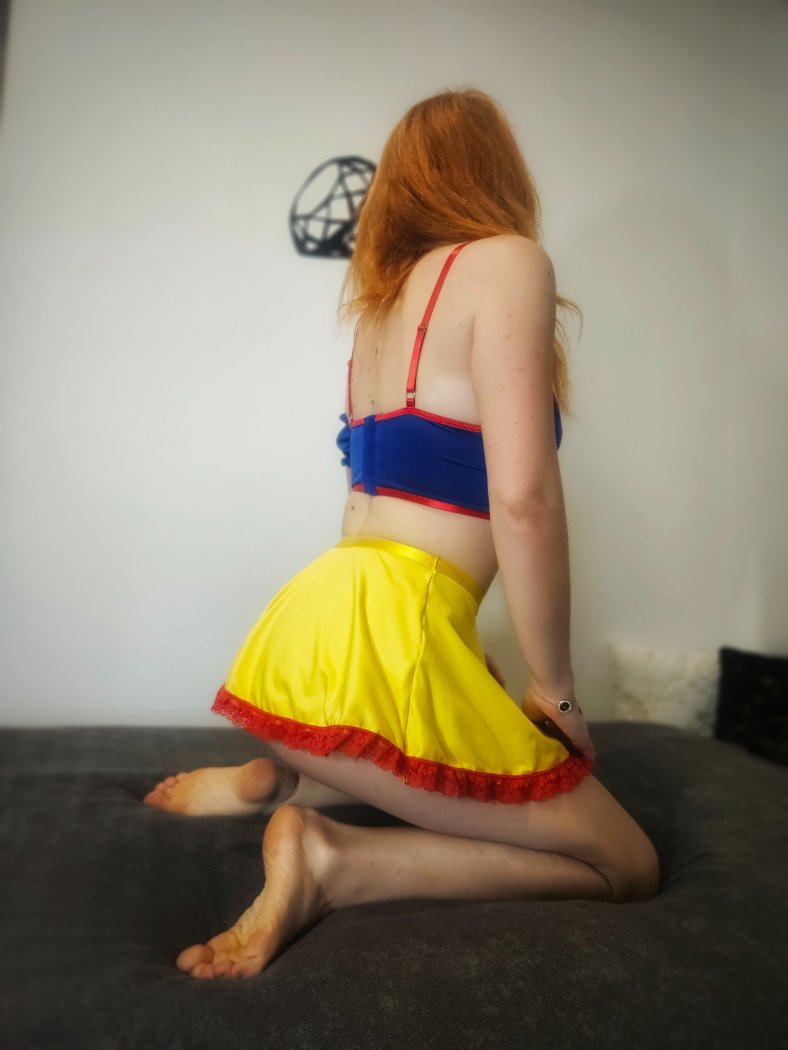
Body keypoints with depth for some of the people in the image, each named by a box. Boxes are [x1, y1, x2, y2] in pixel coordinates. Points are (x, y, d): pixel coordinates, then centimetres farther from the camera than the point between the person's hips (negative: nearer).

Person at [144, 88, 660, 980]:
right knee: (624, 868, 6)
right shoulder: (506, 260, -4)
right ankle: (335, 862, -9)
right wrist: (555, 689, -5)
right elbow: (521, 497, -15)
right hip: (383, 639, -9)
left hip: (314, 617, 9)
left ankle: (276, 780, 13)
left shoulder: (387, 290, 19)